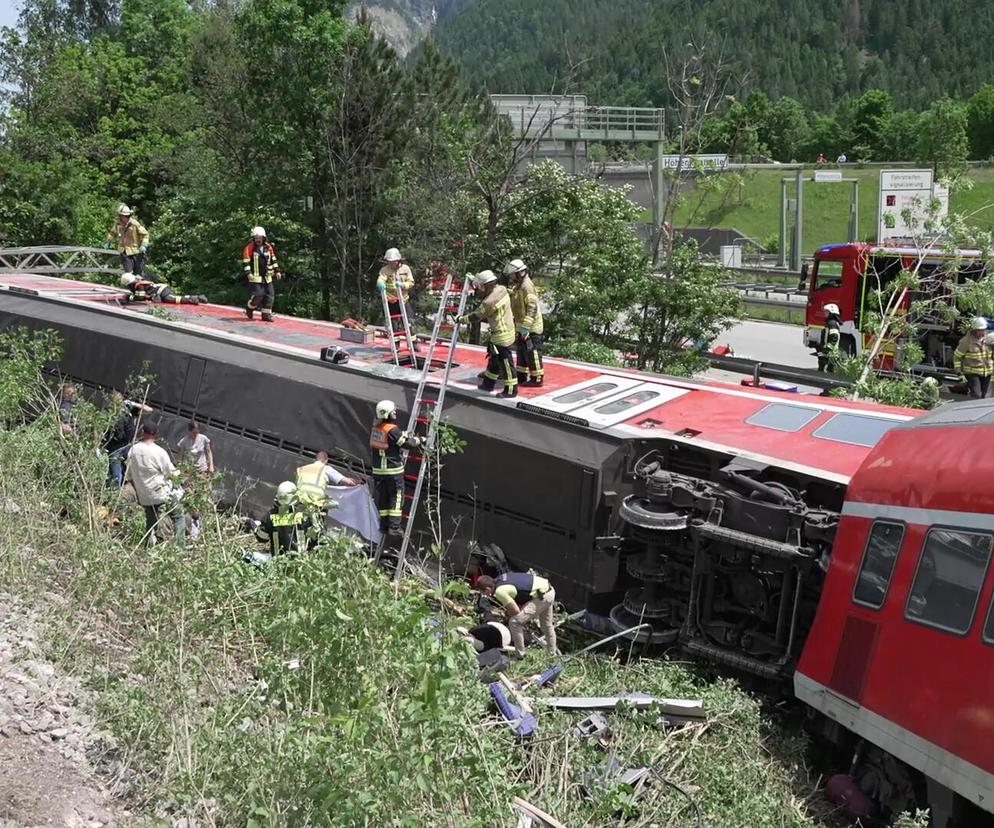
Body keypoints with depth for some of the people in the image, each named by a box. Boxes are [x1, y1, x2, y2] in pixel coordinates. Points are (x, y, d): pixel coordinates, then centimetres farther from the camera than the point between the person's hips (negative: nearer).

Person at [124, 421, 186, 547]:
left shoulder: (133, 450, -2)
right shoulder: (159, 451, -16)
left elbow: (129, 476, 5)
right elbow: (171, 474, -9)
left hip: (144, 497, 5)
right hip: (163, 494, -5)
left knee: (151, 522, 16)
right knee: (179, 517, 8)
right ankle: (179, 546, -1)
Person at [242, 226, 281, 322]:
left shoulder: (268, 247, 8)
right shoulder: (249, 248, -7)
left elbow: (273, 259, 18)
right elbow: (245, 261, -10)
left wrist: (277, 271, 14)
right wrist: (248, 273, -21)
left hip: (267, 277, 6)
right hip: (255, 277, -6)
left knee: (269, 295, 2)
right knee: (257, 295, -12)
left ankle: (266, 314, 10)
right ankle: (249, 308, 15)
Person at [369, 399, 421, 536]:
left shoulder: (376, 427, 5)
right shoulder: (392, 430, -18)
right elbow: (408, 443, -13)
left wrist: (406, 434, 11)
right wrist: (419, 440, 3)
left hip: (378, 469, 7)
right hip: (393, 470, -7)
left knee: (382, 498, 13)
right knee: (396, 498, 2)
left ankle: (384, 525, 18)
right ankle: (394, 527, 1)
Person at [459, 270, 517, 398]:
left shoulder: (490, 301, -26)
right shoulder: (501, 289, -1)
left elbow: (477, 315, -14)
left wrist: (462, 319, 2)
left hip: (502, 335, -10)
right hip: (507, 329, 10)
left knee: (505, 361, -1)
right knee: (494, 358, 21)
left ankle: (511, 390, 7)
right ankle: (488, 383, 33)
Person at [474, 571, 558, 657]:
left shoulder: (500, 591, -19)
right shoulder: (499, 579, 8)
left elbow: (516, 611, -15)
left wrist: (507, 614, 5)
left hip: (542, 597, -10)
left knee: (514, 622, -10)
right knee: (547, 625, 29)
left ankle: (521, 655, -1)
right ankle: (553, 653, 46)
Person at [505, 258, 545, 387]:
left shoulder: (527, 286, -18)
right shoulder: (517, 286, 14)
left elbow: (532, 307, -24)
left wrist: (525, 327, -26)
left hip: (530, 328, -10)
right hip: (521, 327, 10)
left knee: (532, 352, -4)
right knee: (522, 352, 17)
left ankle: (537, 379, 3)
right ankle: (522, 376, 28)